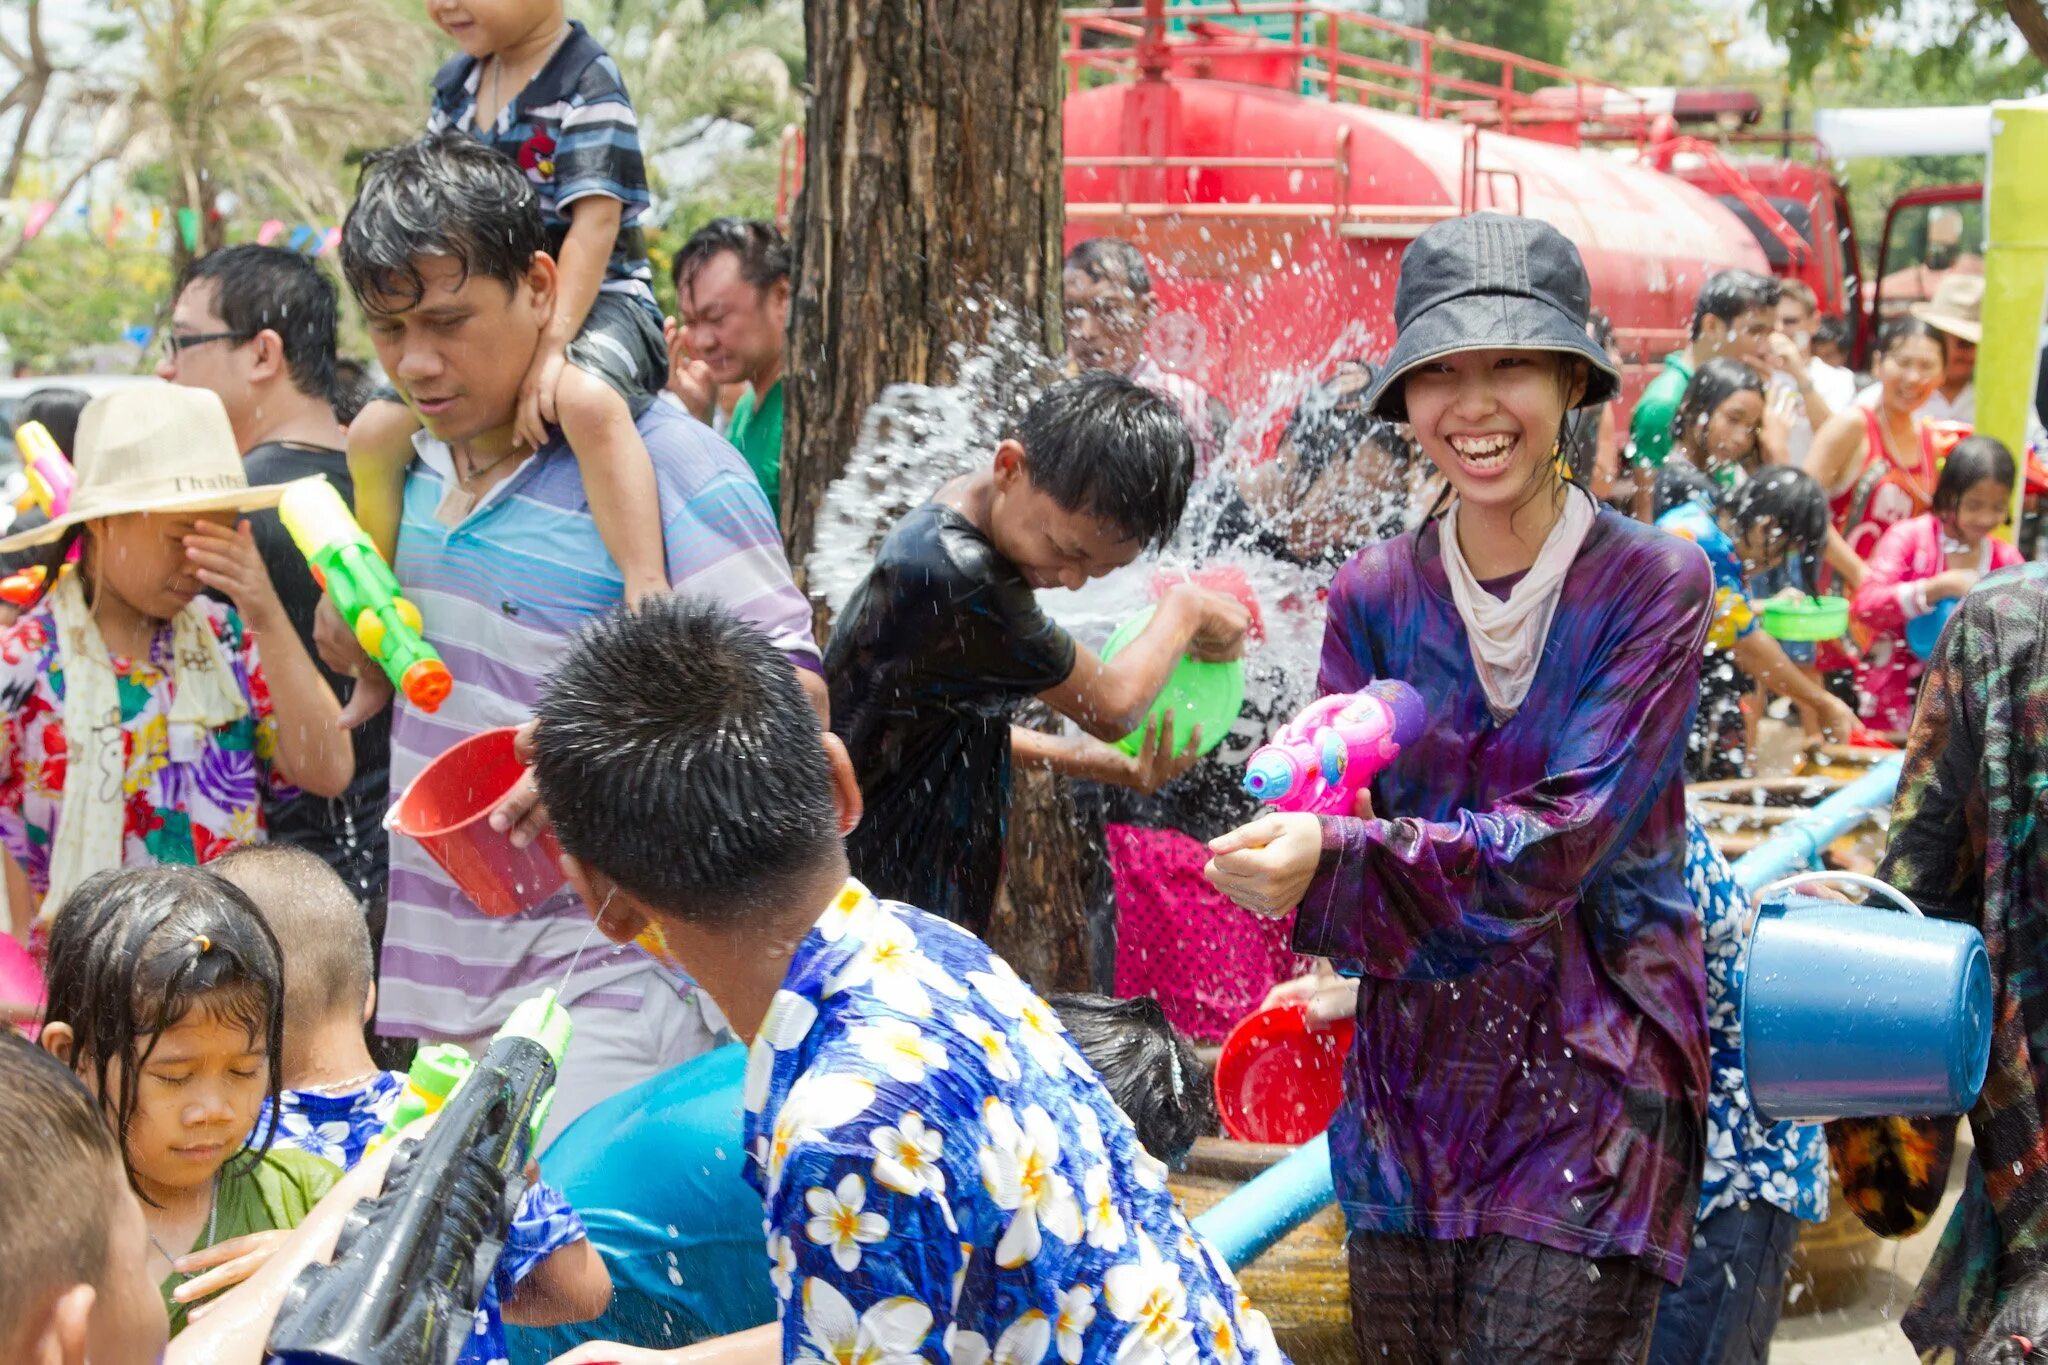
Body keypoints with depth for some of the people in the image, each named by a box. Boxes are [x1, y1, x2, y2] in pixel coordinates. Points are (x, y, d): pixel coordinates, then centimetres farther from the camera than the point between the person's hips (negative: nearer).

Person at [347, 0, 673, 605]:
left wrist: (552, 341, -31)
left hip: (593, 301, -8)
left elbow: (595, 221, -22)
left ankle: (648, 594, -48)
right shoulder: (455, 85, 9)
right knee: (373, 435, 4)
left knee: (584, 399, -41)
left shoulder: (587, 84, -14)